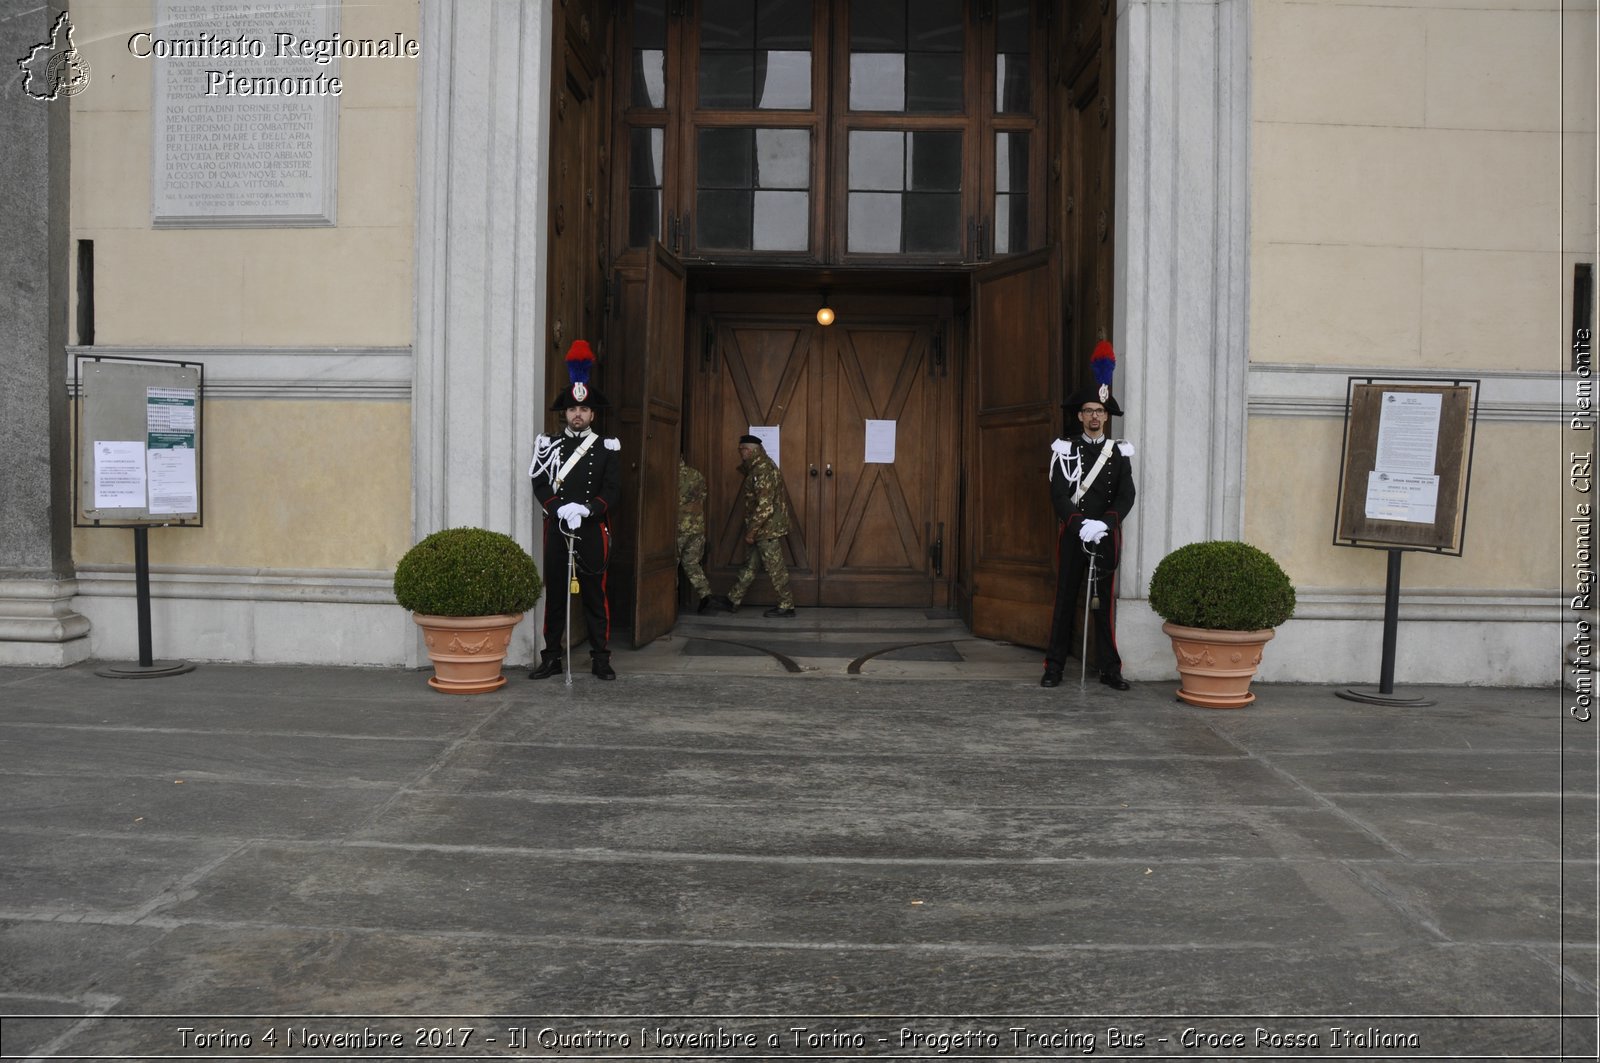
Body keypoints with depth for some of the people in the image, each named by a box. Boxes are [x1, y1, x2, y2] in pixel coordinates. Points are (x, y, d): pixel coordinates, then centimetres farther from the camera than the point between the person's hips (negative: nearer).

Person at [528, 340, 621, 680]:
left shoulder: (605, 448, 5)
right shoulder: (549, 446, 7)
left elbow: (613, 490, -1)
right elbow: (540, 486, 0)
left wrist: (586, 509, -17)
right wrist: (561, 509, -17)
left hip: (593, 531, -1)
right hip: (557, 530, 1)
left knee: (595, 595, 3)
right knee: (555, 593, 5)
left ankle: (601, 659, 10)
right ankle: (551, 658, 12)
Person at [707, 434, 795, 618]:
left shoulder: (763, 471, -20)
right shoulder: (757, 468, 13)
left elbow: (764, 506, -24)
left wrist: (751, 531, -19)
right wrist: (752, 530, 17)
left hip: (768, 528, -10)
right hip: (764, 529, 10)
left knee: (775, 568, -2)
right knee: (749, 565, 15)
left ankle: (786, 606, 7)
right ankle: (732, 600, 23)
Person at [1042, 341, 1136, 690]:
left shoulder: (1120, 452, 6)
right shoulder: (1065, 450, 3)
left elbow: (1126, 496, -2)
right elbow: (1058, 495, -6)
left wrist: (1104, 524, -17)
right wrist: (1080, 525, -19)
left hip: (1106, 535, 1)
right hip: (1071, 534, -1)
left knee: (1105, 601, 4)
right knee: (1065, 599, 3)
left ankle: (1109, 668, 10)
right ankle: (1054, 667, 8)